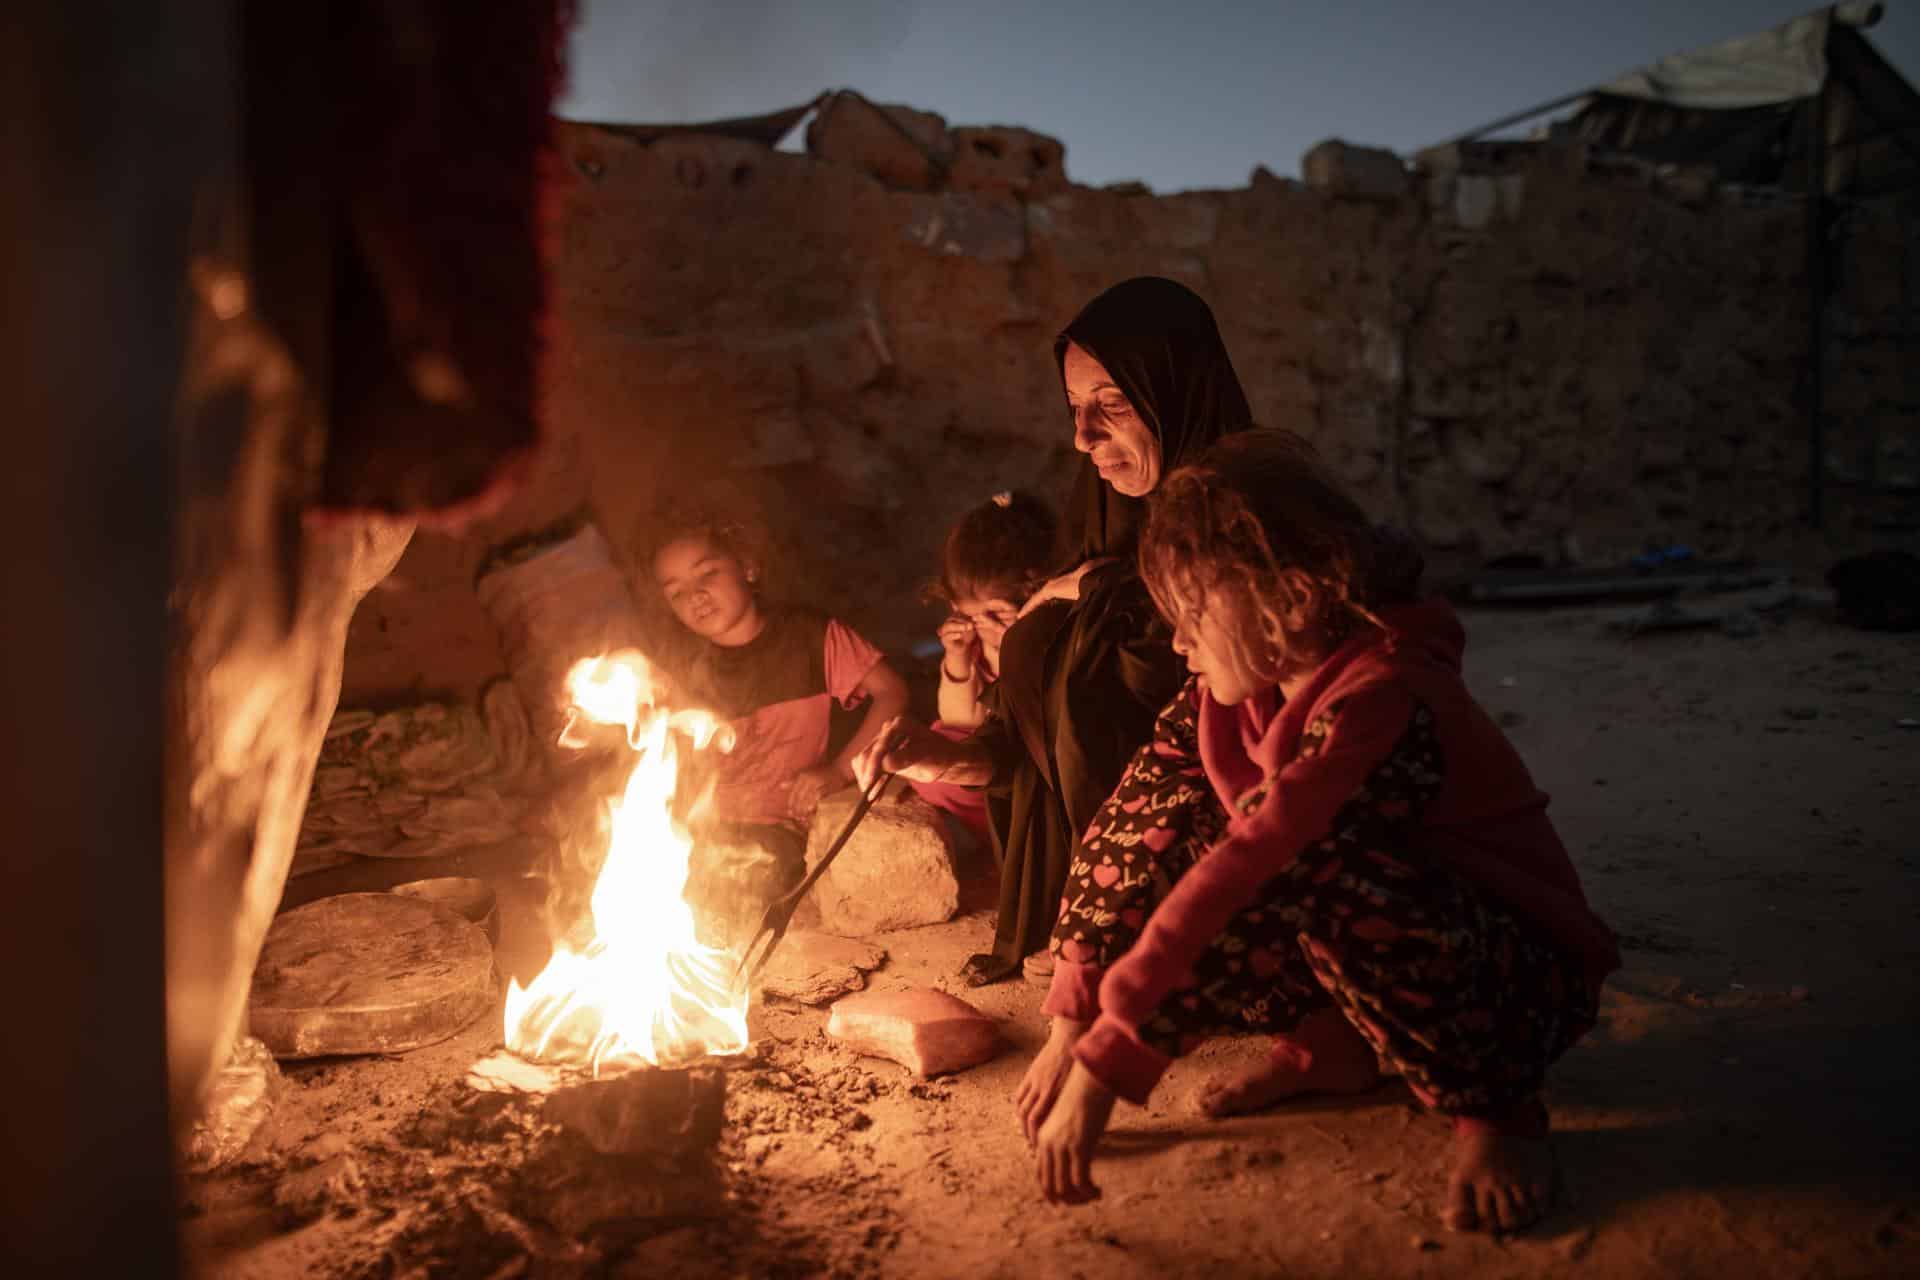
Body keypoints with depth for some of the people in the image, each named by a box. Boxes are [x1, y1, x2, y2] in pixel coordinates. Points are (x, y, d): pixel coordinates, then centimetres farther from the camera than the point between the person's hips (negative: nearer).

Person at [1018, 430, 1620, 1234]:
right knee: (1150, 842, -10)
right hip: (1372, 957, 7)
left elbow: (1251, 866, -38)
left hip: (1517, 982, -7)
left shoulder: (1381, 698, -31)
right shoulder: (1240, 683, -6)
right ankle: (1330, 1045, 6)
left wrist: (1102, 1070, -38)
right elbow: (1133, 815, -9)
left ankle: (1494, 1108, -13)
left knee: (1310, 876, -38)